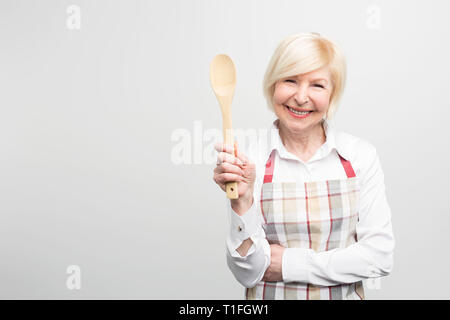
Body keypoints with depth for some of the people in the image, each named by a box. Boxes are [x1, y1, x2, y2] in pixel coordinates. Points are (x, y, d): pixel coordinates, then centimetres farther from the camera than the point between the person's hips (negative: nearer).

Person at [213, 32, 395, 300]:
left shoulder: (361, 155, -7)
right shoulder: (248, 161, -10)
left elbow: (380, 256, -10)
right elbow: (248, 274, -12)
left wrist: (289, 263, -13)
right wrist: (242, 200, -25)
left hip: (343, 294, 1)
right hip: (270, 297, -1)